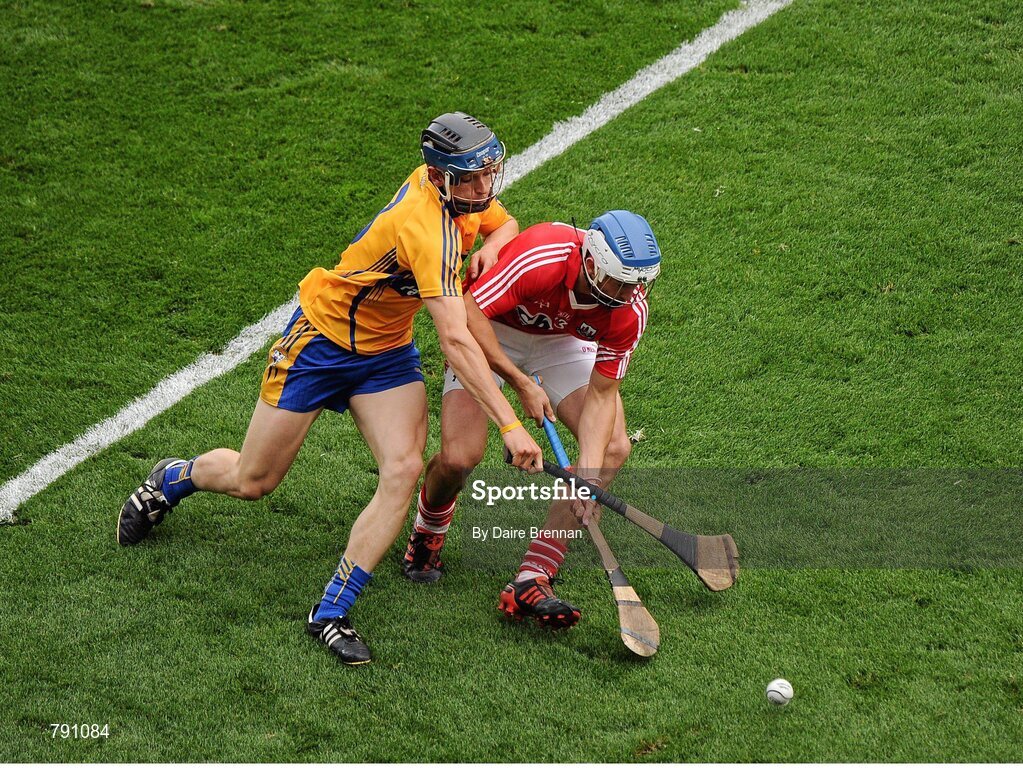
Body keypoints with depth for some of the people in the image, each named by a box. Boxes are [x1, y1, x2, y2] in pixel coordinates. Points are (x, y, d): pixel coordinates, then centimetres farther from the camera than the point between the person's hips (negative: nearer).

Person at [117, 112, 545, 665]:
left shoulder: (462, 193, -11)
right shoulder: (426, 229, -36)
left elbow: (505, 224, 14)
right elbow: (455, 341, -41)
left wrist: (491, 247, -11)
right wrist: (509, 425, -44)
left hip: (387, 351, 7)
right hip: (322, 339, -7)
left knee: (403, 471, -16)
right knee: (252, 481, 7)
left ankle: (331, 613, -6)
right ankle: (171, 480, 43)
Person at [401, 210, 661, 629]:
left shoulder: (630, 310, -25)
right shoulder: (541, 257, -39)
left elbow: (602, 392, -19)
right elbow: (468, 311, -34)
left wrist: (590, 468, -32)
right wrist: (520, 382, -35)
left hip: (562, 340, 4)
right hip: (490, 332, -4)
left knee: (612, 448, -16)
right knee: (459, 458, -20)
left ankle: (530, 581, -13)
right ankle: (425, 537, 18)